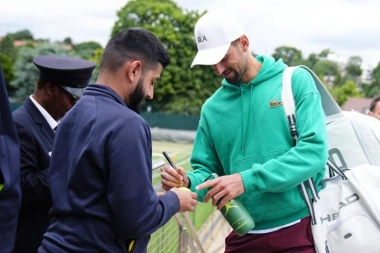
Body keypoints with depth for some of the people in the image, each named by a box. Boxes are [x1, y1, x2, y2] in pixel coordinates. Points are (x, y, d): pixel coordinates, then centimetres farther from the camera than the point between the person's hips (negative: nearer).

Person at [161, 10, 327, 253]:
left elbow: (314, 150, -15)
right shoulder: (213, 107, 4)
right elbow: (206, 169, 8)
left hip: (301, 228, -3)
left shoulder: (296, 81, -6)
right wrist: (188, 181, -14)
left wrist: (248, 180, -23)